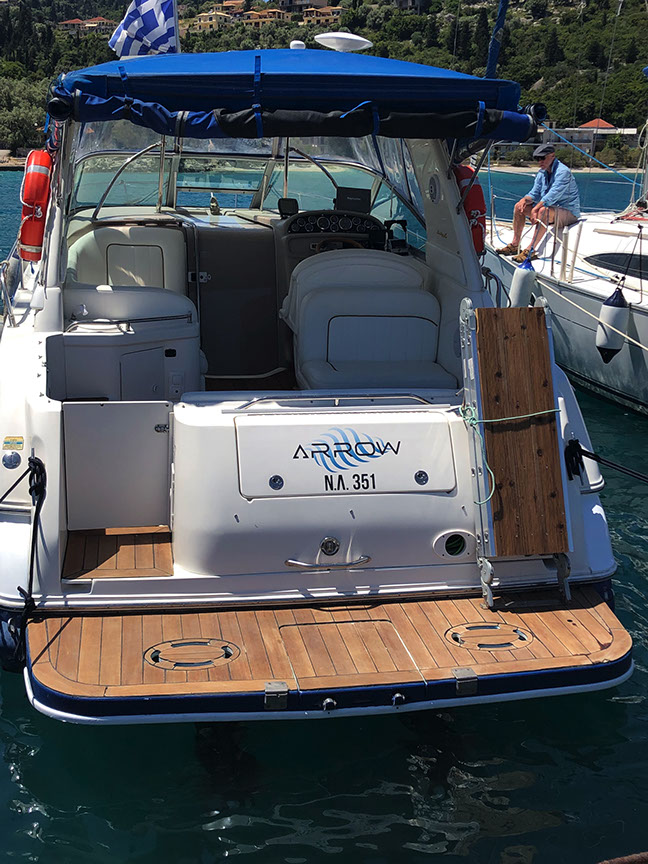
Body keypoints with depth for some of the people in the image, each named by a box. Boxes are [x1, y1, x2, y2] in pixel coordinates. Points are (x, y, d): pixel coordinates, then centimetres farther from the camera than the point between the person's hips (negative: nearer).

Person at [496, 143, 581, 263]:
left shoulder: (563, 172, -19)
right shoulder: (542, 173, 8)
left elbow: (553, 195, -30)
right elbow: (534, 194, 8)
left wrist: (535, 209, -38)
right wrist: (524, 200, -15)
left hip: (569, 212, -9)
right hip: (552, 209, 9)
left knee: (544, 211, -39)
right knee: (519, 207, 1)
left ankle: (531, 250, -39)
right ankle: (515, 245, -2)